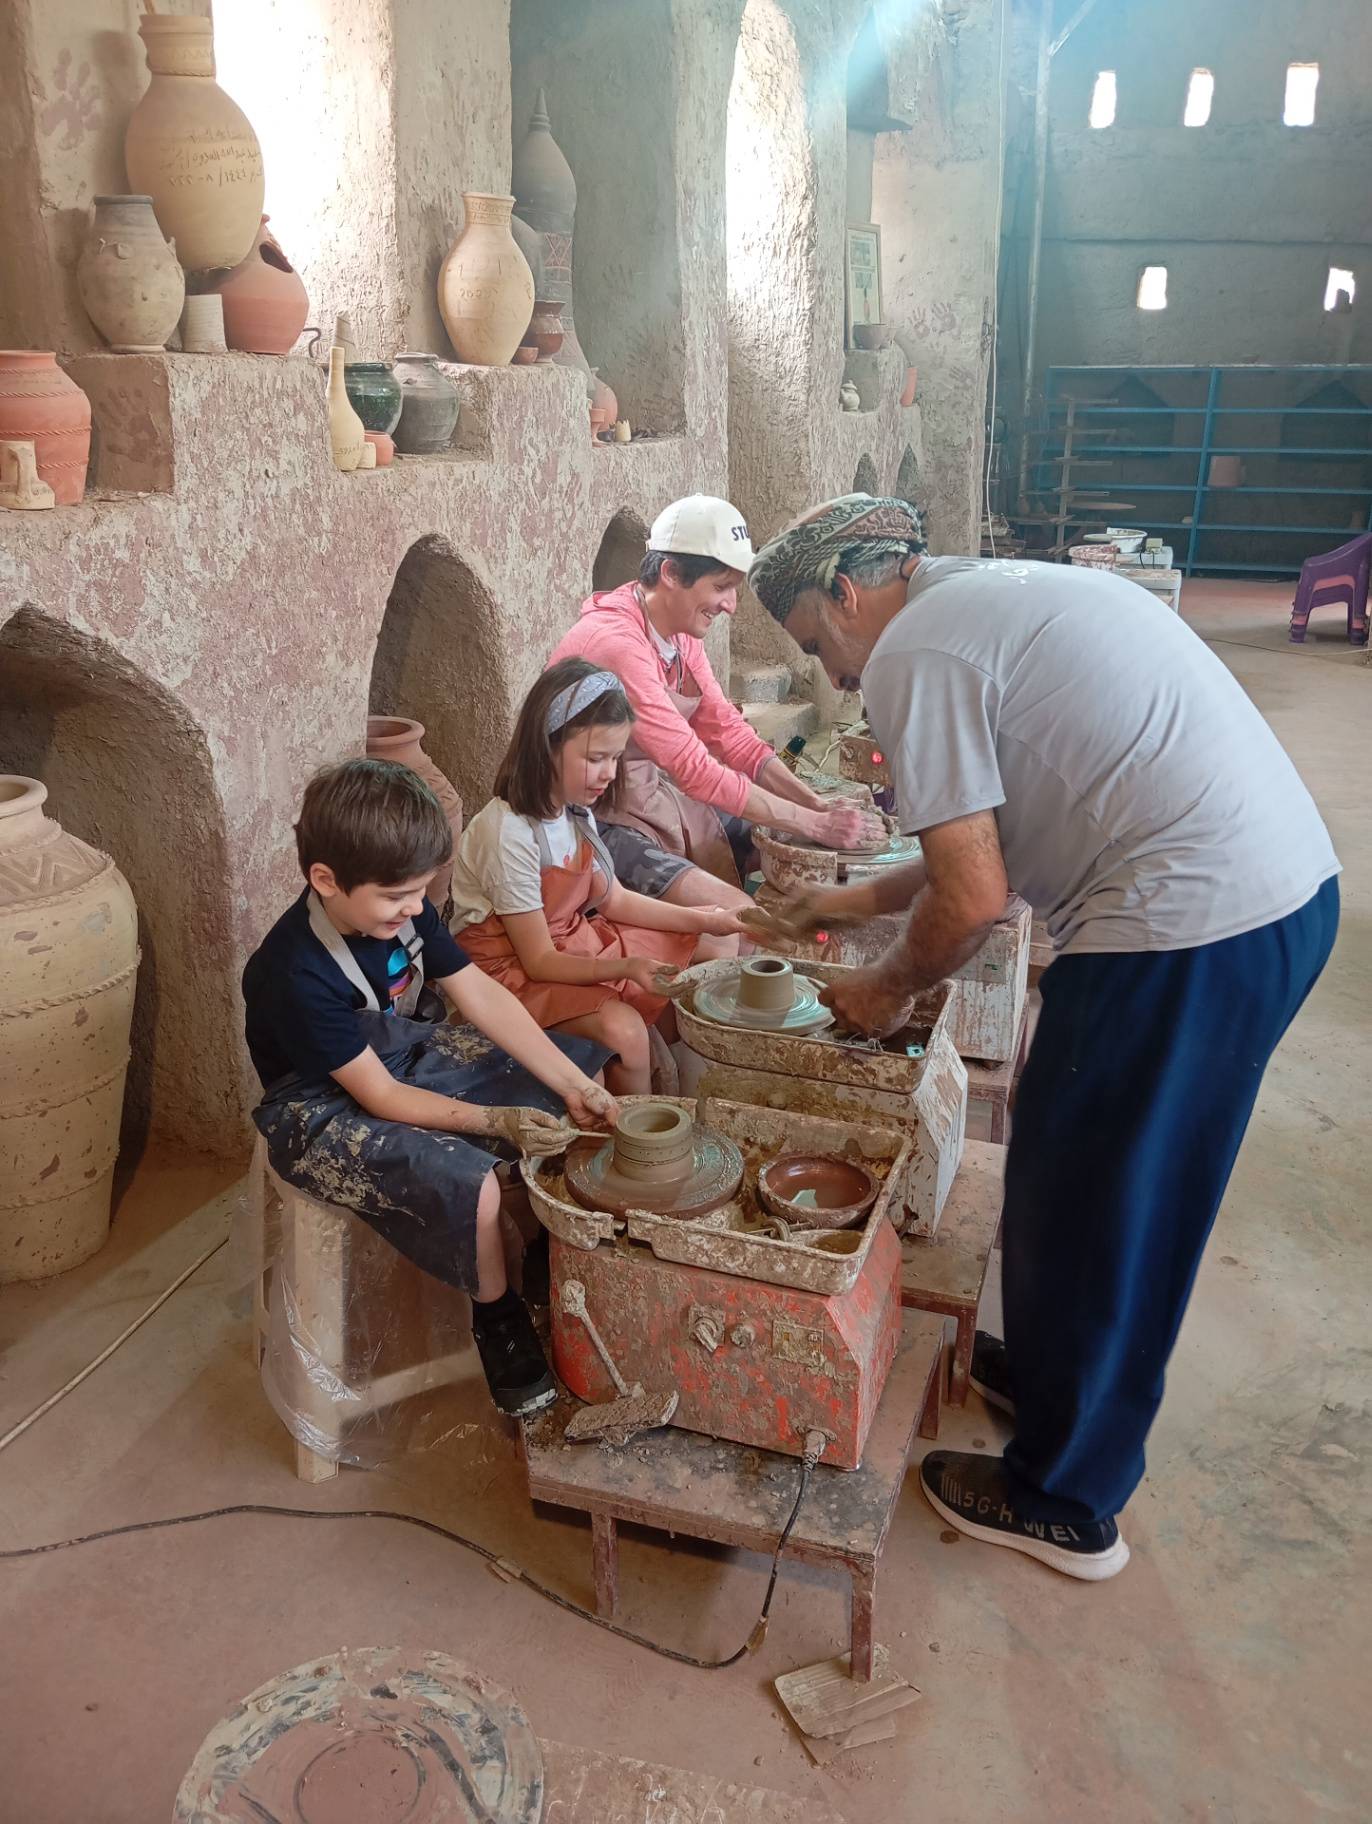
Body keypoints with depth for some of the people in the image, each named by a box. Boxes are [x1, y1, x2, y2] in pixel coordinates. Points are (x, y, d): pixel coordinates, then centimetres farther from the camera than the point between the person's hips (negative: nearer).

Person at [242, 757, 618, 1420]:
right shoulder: (297, 974, -31)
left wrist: (574, 1085, -14)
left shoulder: (399, 908, -11)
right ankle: (500, 1322, -1)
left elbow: (481, 994, -9)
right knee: (471, 1185, -32)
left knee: (582, 1069, 2)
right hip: (325, 1110, -8)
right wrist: (496, 1121, -26)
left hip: (405, 1052, 8)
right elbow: (380, 1096, -25)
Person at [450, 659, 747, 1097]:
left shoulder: (574, 810, -1)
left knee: (720, 945, 9)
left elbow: (612, 899, 9)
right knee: (623, 1029, -35)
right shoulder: (510, 835, -27)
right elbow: (540, 961, -23)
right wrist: (625, 967, -36)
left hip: (574, 940, 9)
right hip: (513, 968, -9)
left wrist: (703, 921, 0)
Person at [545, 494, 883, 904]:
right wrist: (813, 824, -23)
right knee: (739, 915, -25)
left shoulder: (681, 636, 6)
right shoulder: (617, 643, -25)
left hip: (660, 801, 9)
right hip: (603, 822, -9)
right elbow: (697, 771, -27)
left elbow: (729, 734, 4)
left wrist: (818, 805, -9)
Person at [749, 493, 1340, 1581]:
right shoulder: (1000, 594, 20)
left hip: (1186, 932, -10)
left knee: (1083, 1212, 7)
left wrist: (890, 988, 6)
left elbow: (974, 900, -12)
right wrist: (871, 898, 30)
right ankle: (1051, 1373, 45)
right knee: (1127, 1194, 24)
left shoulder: (912, 654, -9)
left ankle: (1066, 1502, 26)